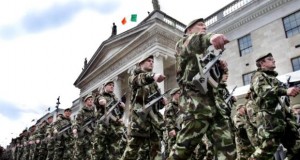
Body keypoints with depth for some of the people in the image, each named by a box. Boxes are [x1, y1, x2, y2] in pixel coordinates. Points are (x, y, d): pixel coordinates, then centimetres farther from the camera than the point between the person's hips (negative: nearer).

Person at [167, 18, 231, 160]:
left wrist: (222, 68, 5)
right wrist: (210, 37, -40)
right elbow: (191, 42, -17)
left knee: (225, 145, 3)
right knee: (185, 146, -13)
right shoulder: (183, 43, 11)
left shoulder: (206, 52, 32)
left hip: (215, 100, 8)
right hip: (197, 100, -7)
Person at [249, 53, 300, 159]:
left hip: (283, 118, 9)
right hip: (269, 118, -9)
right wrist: (285, 91, -33)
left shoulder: (273, 77, 29)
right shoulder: (259, 76, 1)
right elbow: (263, 91, -21)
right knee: (266, 150, -11)